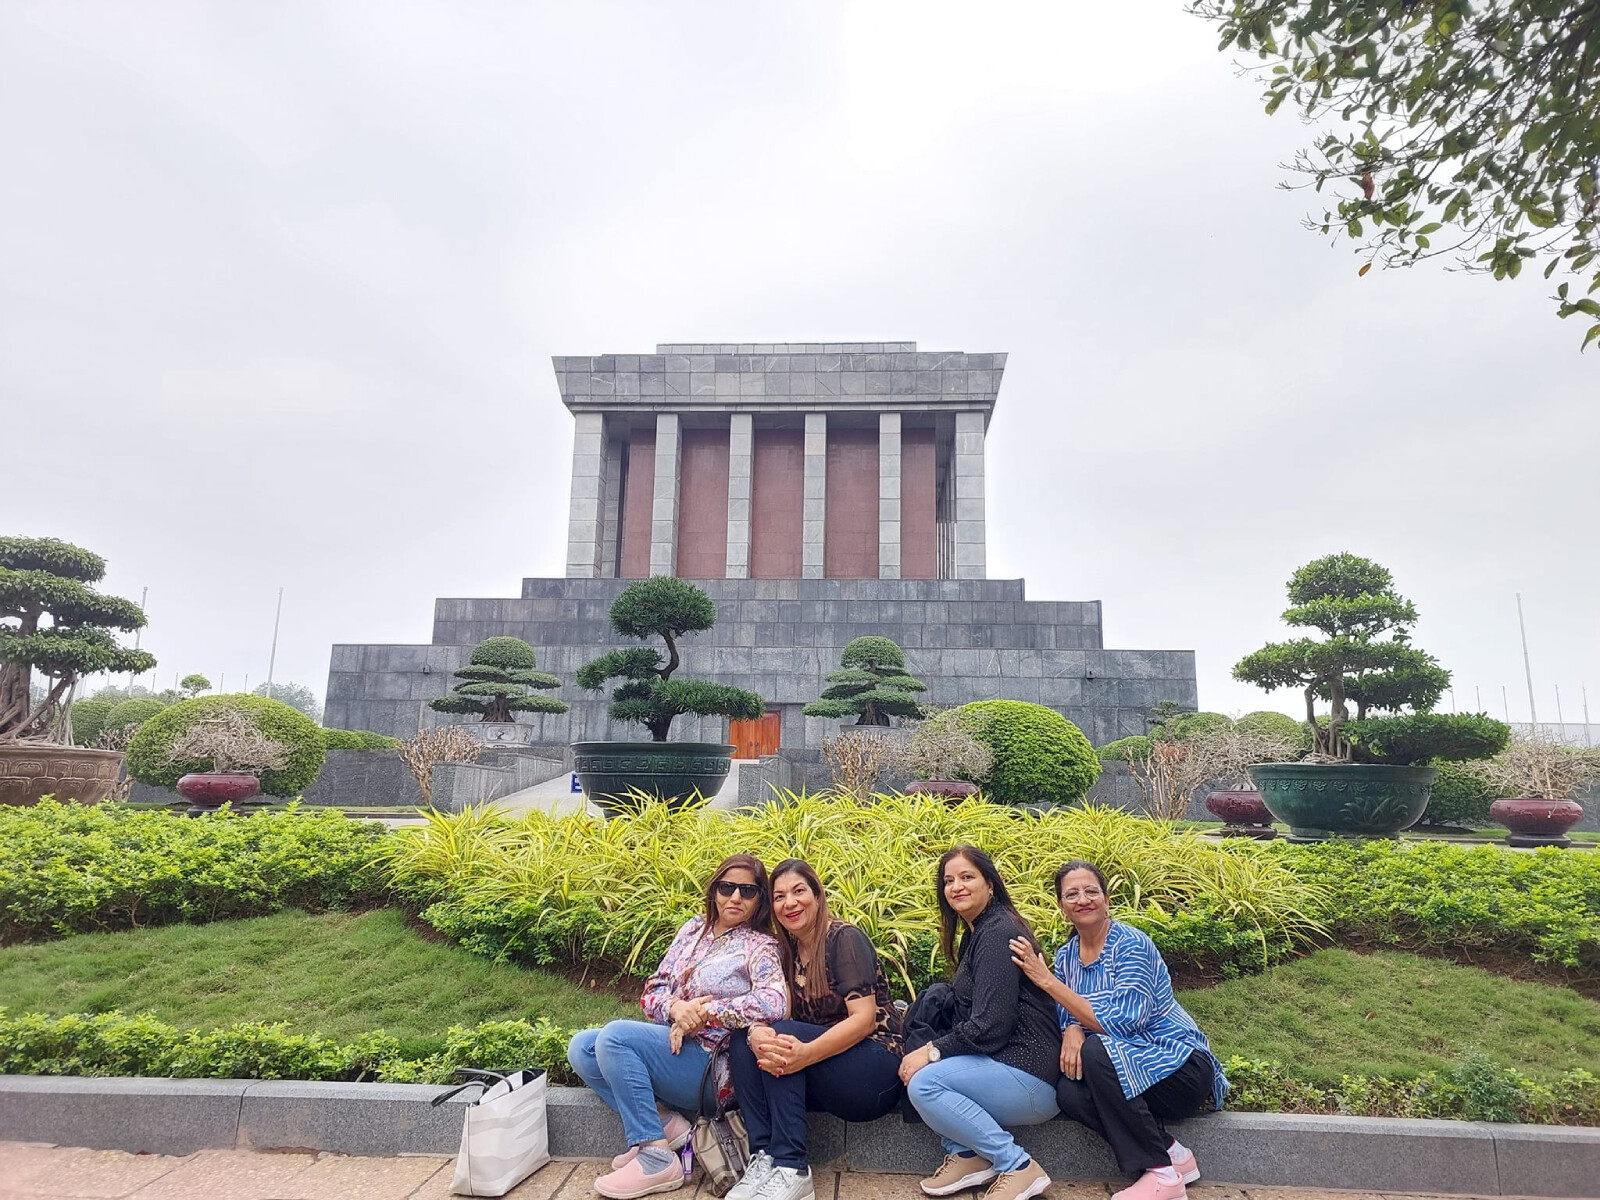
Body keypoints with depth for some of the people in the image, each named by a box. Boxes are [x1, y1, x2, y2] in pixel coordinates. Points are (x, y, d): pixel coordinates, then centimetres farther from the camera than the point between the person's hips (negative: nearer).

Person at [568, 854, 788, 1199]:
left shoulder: (759, 947, -7)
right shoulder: (694, 928, 10)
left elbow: (774, 1002, -28)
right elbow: (652, 991, 9)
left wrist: (702, 1013, -22)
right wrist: (675, 1007, -15)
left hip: (710, 1062, -7)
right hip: (671, 1044, 7)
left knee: (614, 1037, -24)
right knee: (581, 1048, -7)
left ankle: (657, 1160, -18)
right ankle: (665, 1124, -7)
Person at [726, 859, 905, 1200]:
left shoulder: (845, 939, -11)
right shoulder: (785, 952, 8)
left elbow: (865, 1018, -20)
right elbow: (766, 1015, -3)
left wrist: (806, 1053, -35)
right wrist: (756, 1034, -28)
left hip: (875, 1075, -6)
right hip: (823, 1083, 6)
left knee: (783, 1036, -27)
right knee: (742, 1040, -14)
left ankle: (791, 1170, -25)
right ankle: (763, 1158, -19)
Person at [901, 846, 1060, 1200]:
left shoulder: (997, 933, -16)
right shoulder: (976, 932, 15)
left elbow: (990, 1026, -22)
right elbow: (967, 1017, 13)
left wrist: (932, 1051, -15)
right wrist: (926, 1049, -1)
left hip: (1029, 1076, -11)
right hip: (999, 1063, 11)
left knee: (923, 1082, -24)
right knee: (912, 1063, 6)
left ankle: (1018, 1166, -11)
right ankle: (966, 1155, 3)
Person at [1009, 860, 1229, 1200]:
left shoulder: (1131, 944, -18)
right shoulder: (1066, 955, 3)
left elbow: (1123, 1022, -27)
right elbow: (1068, 1017, 3)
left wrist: (1049, 981, -28)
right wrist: (1072, 1029, -23)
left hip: (1180, 1068, -6)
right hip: (1129, 1069, 6)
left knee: (1096, 1051, -32)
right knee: (1069, 1092, -24)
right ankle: (1172, 1153, -4)